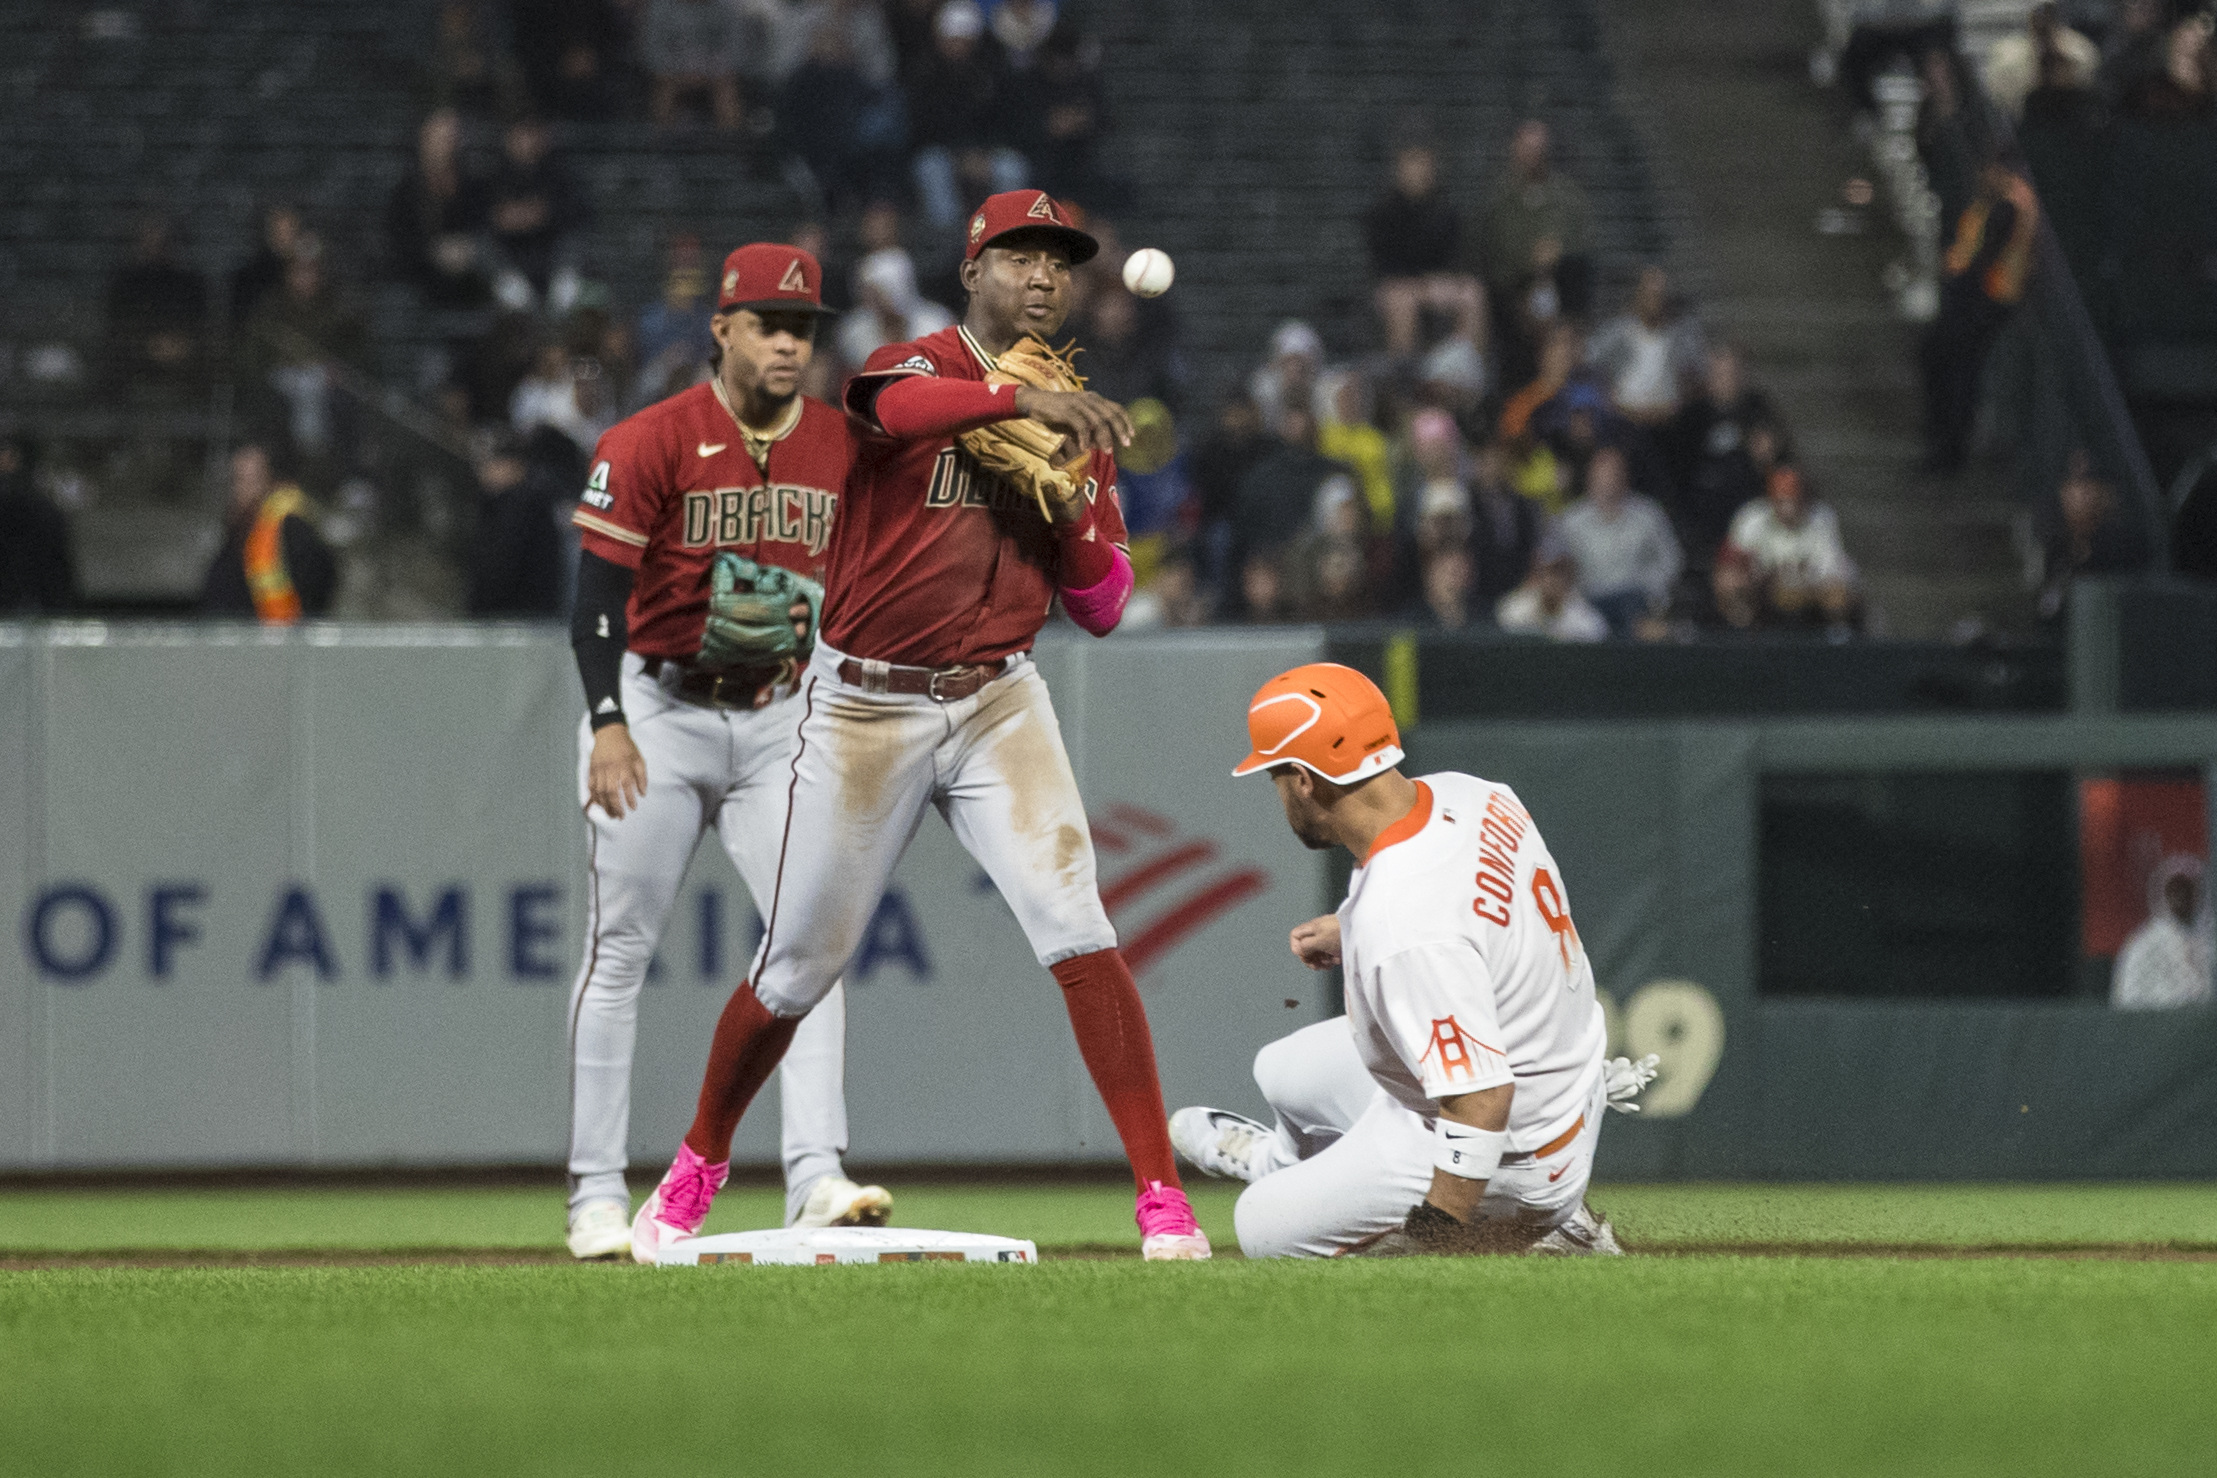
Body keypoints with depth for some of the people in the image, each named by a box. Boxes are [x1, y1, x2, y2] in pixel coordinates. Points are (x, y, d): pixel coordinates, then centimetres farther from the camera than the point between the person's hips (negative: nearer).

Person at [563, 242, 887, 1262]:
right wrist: (608, 722, -22)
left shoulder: (844, 448, 3)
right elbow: (597, 595, -12)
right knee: (618, 949, 0)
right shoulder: (650, 443, -10)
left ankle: (816, 1177, -15)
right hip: (658, 711, -3)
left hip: (783, 719, 3)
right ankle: (597, 1197, 5)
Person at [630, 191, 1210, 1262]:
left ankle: (1161, 1197, -16)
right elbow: (893, 405, -32)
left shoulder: (1074, 425, 9)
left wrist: (1073, 508, -10)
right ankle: (695, 1170, 29)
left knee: (1076, 934, -16)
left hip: (997, 703, 2)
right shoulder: (911, 369, -4)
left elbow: (1101, 608, 9)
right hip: (865, 708, -2)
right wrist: (1027, 399, -44)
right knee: (798, 966, 6)